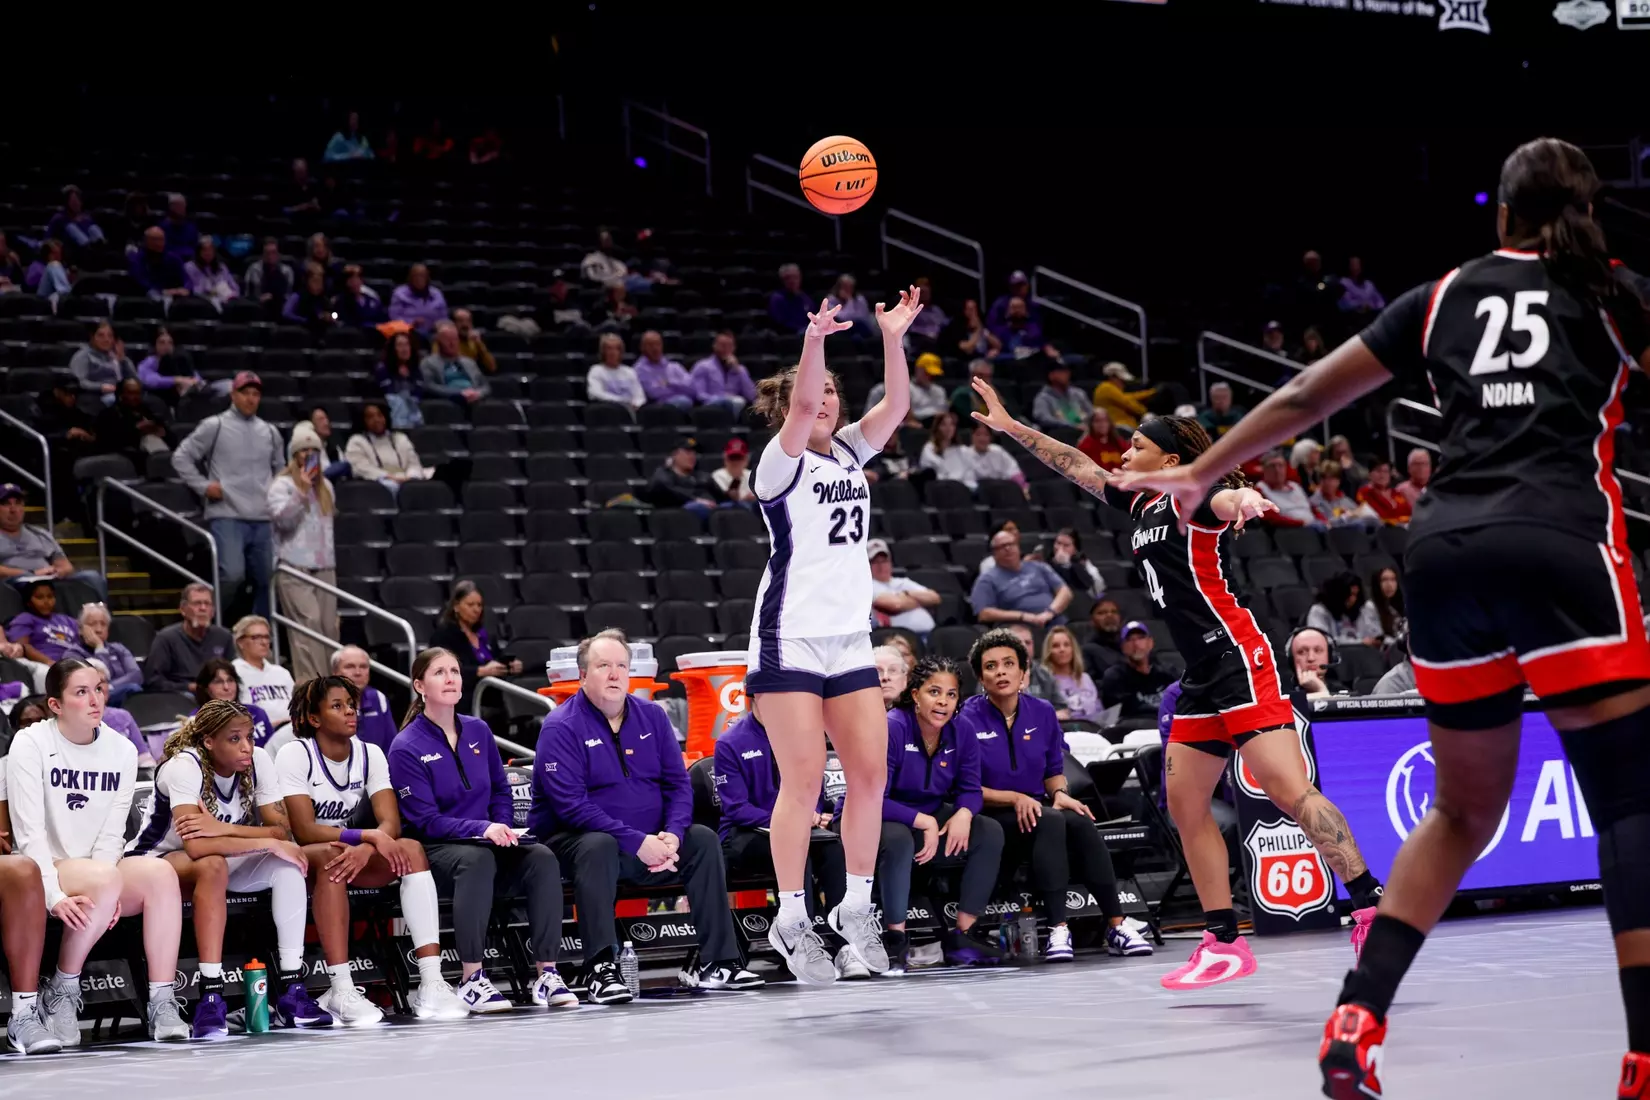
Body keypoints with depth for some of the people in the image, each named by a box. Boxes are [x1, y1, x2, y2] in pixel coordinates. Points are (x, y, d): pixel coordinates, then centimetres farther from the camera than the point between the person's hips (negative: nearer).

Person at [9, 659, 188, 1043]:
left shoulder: (122, 751, 6)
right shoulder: (31, 744, -6)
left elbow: (112, 833, 0)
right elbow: (30, 831, -13)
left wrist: (99, 893, -18)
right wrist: (55, 897, -25)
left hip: (99, 870, 4)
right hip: (45, 873, -4)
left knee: (161, 872, -27)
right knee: (106, 879, -35)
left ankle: (162, 1005, -27)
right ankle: (61, 993, -15)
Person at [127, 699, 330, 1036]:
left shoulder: (258, 761, -11)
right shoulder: (184, 766, -27)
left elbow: (282, 831, -18)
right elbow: (196, 846, -40)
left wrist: (224, 828, -34)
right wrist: (269, 843, -35)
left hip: (221, 863, 6)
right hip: (158, 861, -6)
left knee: (287, 862, -21)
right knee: (212, 865, -38)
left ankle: (291, 990, -21)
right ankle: (211, 999, -38)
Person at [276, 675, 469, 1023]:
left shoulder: (370, 754, 1)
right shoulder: (295, 754, -11)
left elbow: (390, 823, -10)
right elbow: (304, 831, -20)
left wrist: (365, 848, -32)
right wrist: (369, 835, -29)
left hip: (359, 857, 5)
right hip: (302, 859, -5)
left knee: (411, 849, -23)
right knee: (332, 856, -38)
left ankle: (431, 984, -34)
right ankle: (341, 991, -43)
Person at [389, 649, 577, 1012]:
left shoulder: (479, 731, 11)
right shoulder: (406, 747, -6)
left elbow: (501, 791, 19)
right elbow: (426, 822, -11)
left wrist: (502, 829, -3)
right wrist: (483, 829, -24)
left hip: (488, 843, 5)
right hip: (435, 851, -5)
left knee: (542, 858, -24)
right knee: (476, 859, -39)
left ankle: (547, 974, -25)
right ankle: (472, 980, -37)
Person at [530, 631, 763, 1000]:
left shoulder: (651, 716, 8)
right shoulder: (561, 727, -10)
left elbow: (678, 783, 7)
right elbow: (571, 803, -20)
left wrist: (672, 835, -14)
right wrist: (636, 842, -25)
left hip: (651, 842, 6)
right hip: (577, 840, -6)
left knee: (703, 839, -11)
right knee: (598, 846, -36)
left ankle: (715, 962, -9)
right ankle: (602, 969, -41)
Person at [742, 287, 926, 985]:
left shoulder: (849, 454, 13)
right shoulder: (781, 463, -4)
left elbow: (896, 406, 0)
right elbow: (800, 410, -24)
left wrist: (894, 339, -12)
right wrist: (814, 342, -38)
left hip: (849, 638, 6)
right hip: (790, 638, -6)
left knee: (870, 772, 2)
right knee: (804, 781, -8)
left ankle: (856, 907, 14)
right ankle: (790, 920, 1)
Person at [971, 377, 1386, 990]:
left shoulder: (1190, 499, -7)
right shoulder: (1142, 508, 17)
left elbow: (1221, 499, -31)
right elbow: (1079, 468, 28)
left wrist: (1241, 497, -55)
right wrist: (1010, 426, 29)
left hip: (1238, 662, -10)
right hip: (1201, 680, 10)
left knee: (1291, 791, -18)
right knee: (1185, 806, 6)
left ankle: (1372, 905, -16)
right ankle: (1224, 943, 9)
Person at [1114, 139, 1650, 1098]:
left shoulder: (1443, 297, 20)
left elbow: (1305, 398, 24)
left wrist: (1199, 474, 34)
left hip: (1444, 548, 4)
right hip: (1561, 544, -4)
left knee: (1465, 810, 17)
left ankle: (1356, 1021, 4)